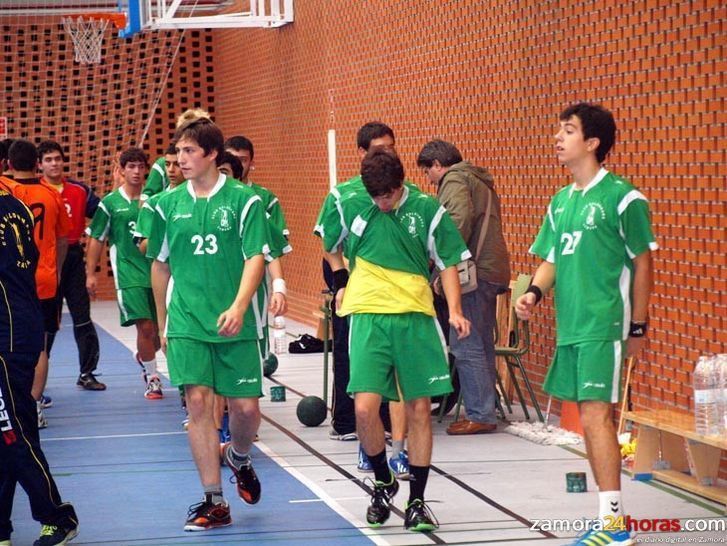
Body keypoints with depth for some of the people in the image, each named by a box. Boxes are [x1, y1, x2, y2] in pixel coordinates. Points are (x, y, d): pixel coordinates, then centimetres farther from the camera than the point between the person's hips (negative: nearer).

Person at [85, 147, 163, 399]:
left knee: (159, 329, 7)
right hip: (128, 274, -3)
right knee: (145, 326, -13)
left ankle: (143, 357, 38)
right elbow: (96, 239, 5)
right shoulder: (110, 203, 1)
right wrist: (90, 274, 2)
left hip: (155, 271, 3)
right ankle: (151, 378, 2)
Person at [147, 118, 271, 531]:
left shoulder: (244, 200, -3)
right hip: (186, 324, 2)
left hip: (235, 323, -2)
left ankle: (239, 456, 34)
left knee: (246, 407, -2)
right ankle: (214, 503, 0)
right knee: (198, 401, -8)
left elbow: (256, 259, -8)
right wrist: (163, 323, 17)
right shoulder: (169, 204, 6)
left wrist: (238, 307, -23)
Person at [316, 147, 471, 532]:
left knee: (419, 409, 3)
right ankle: (383, 482, 14)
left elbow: (447, 262, 4)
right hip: (368, 316, 0)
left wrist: (454, 310, -7)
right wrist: (342, 282, 14)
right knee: (365, 408, -13)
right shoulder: (350, 206, 0)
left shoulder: (427, 210, -1)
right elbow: (329, 245, 21)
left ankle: (416, 501, 13)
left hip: (416, 317, 0)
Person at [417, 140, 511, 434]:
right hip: (493, 271, 10)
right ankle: (486, 411, 17)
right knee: (482, 346, 14)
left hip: (475, 272, -10)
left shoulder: (454, 180, -4)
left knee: (466, 346, -8)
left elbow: (460, 220, -20)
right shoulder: (479, 181, 26)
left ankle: (480, 415, -9)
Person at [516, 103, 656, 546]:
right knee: (590, 418, 9)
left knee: (596, 414, -12)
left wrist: (638, 326, -4)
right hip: (569, 326, 7)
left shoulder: (622, 198, -8)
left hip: (604, 326, -7)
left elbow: (643, 263, -4)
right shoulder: (561, 201, 13)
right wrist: (535, 292, -2)